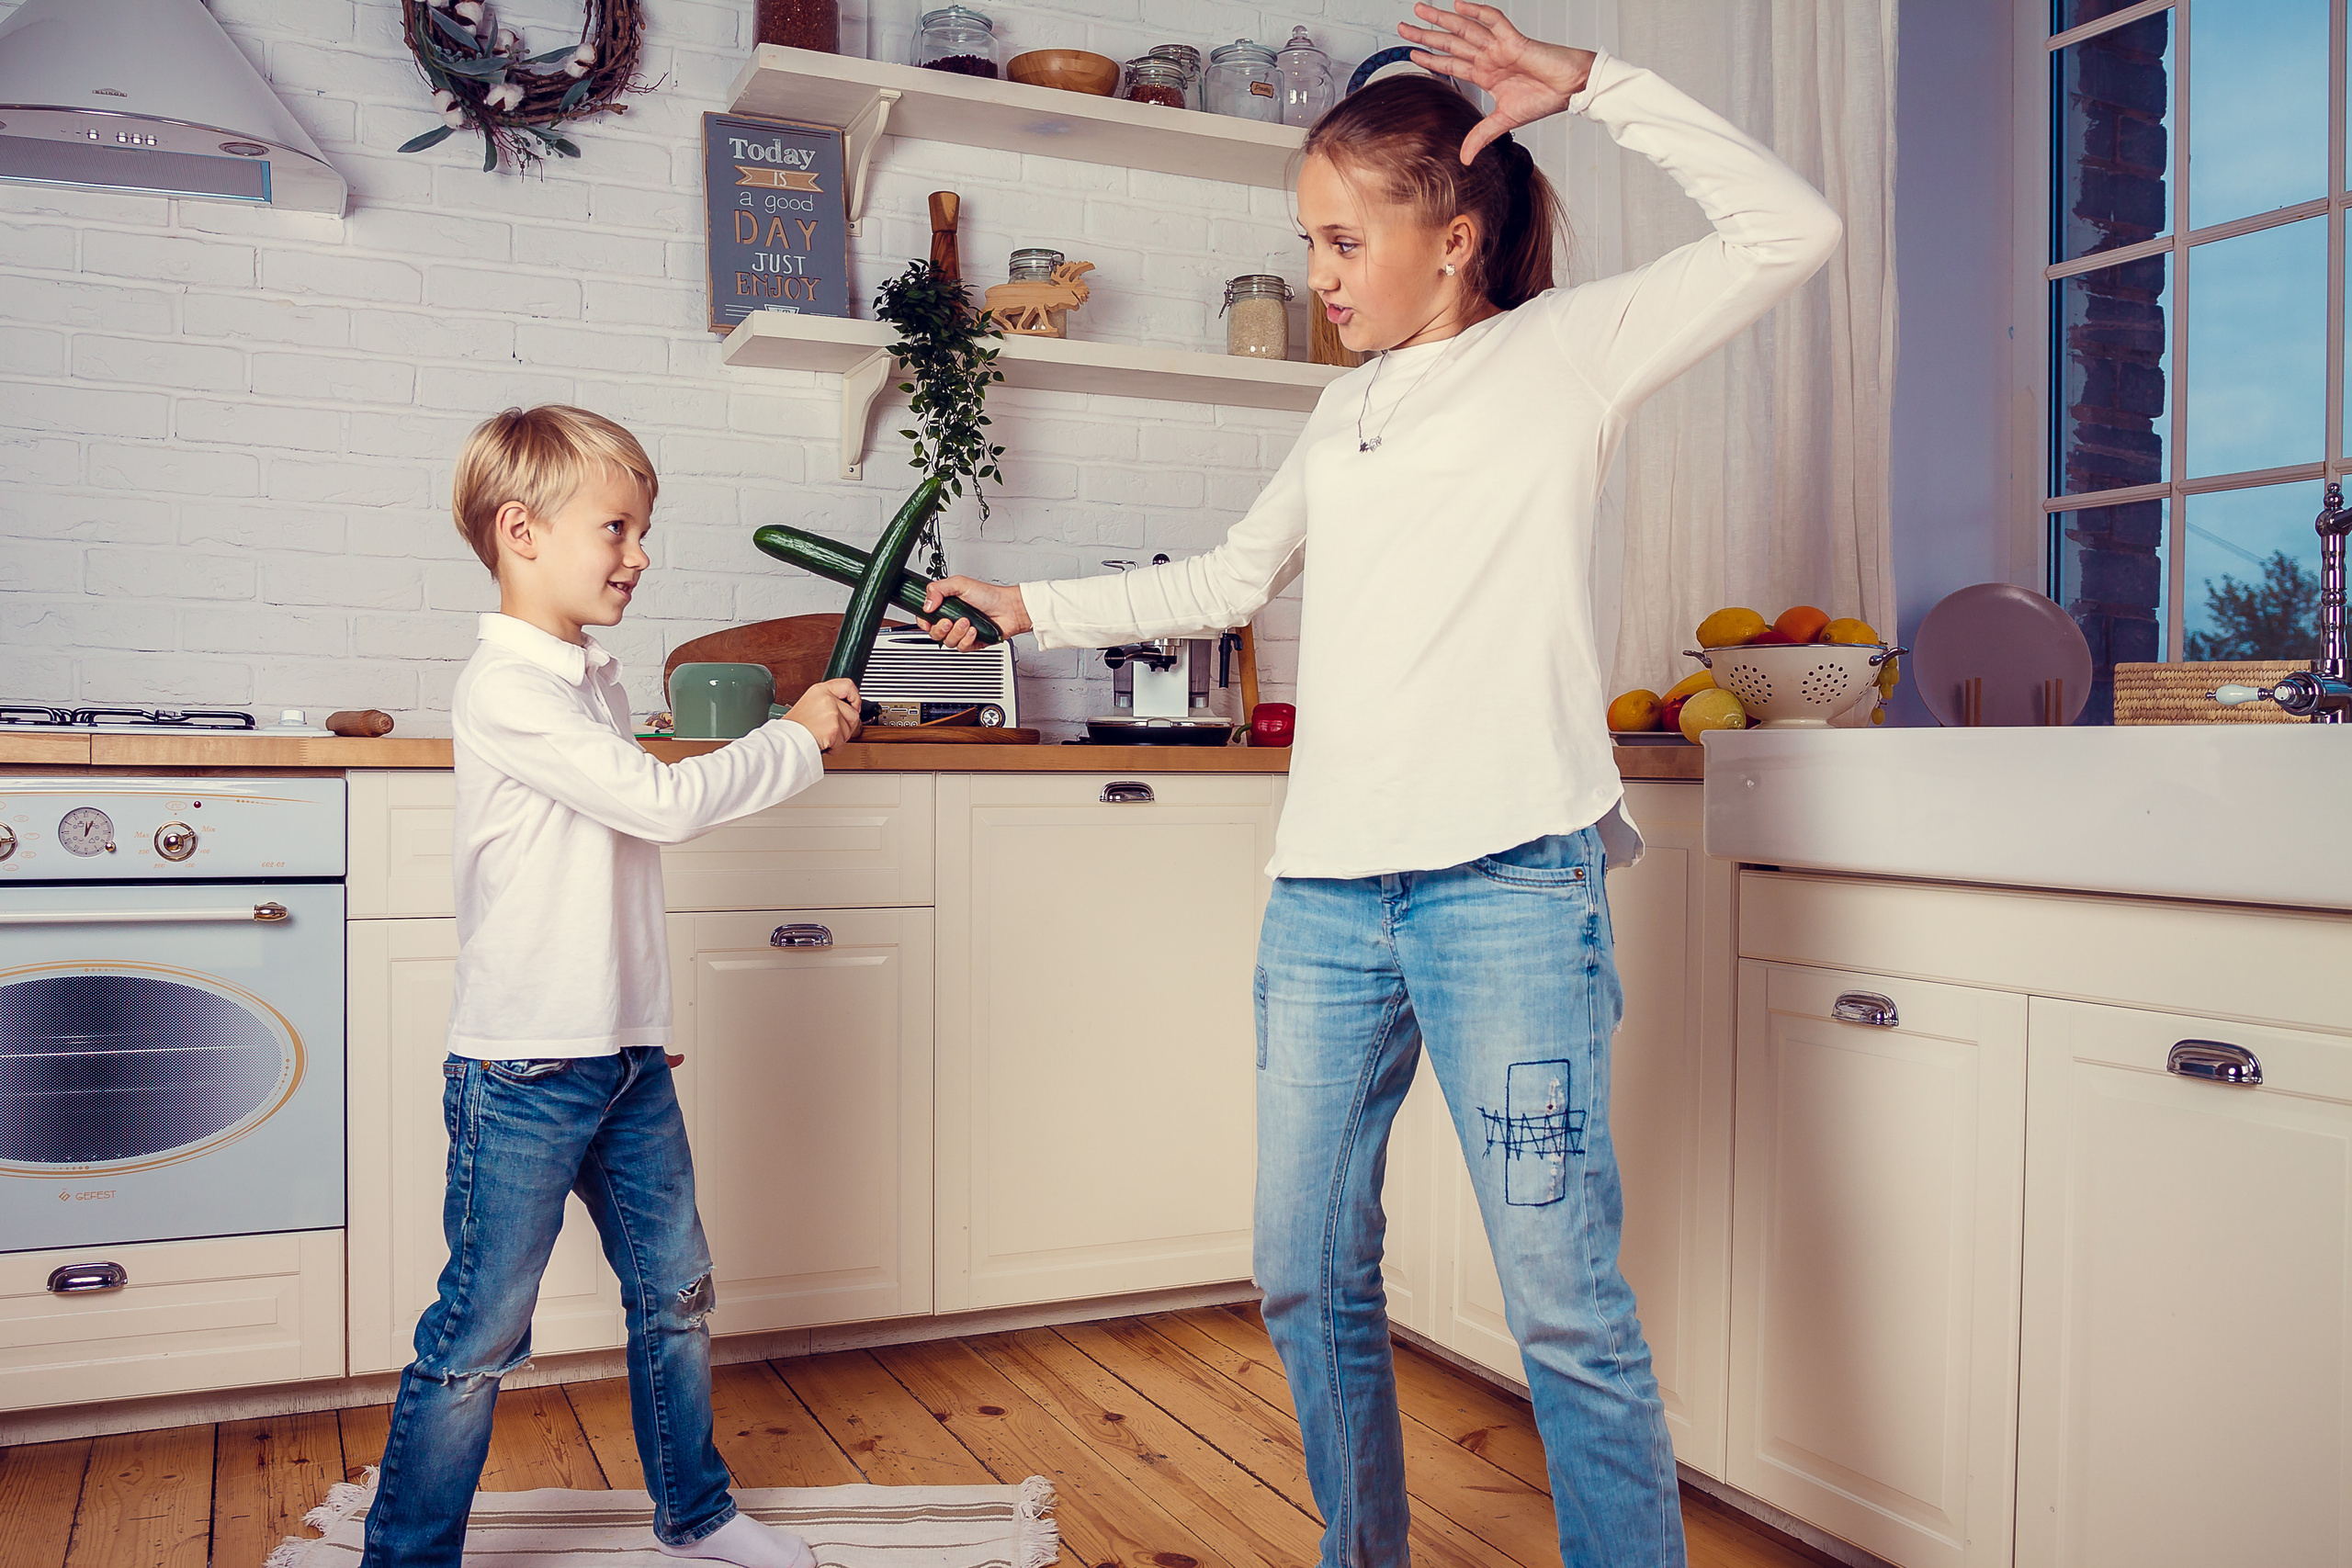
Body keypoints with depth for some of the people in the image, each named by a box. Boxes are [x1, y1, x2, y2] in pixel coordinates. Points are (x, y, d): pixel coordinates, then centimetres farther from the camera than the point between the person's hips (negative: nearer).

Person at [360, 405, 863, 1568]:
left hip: (627, 1057, 9)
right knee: (481, 1334, 2)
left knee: (675, 1294, 17)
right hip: (523, 1073, -9)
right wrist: (796, 738, -12)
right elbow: (663, 801, -23)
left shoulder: (598, 678, 12)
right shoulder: (505, 690, -17)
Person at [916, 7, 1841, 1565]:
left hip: (1507, 879, -6)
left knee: (1566, 1301, -6)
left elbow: (1794, 229, -3)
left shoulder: (1571, 348, 6)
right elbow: (1227, 580, 28)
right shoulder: (1346, 410, 22)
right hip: (1327, 884, 6)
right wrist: (1030, 607, 27)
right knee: (1309, 1277, 10)